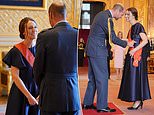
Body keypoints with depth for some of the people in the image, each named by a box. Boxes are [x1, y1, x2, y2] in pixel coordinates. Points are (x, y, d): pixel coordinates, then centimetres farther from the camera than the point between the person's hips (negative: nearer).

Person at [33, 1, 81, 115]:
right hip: (73, 96, 3)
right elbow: (79, 67, 5)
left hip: (51, 96, -3)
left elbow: (38, 68, -2)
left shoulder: (45, 36, -11)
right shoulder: (78, 35, -3)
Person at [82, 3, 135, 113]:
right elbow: (113, 38, -17)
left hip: (92, 50, 10)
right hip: (98, 51, -10)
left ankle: (87, 103, 21)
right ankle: (102, 106, 2)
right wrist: (126, 43, -5)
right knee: (102, 78, -4)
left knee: (93, 78, 14)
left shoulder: (102, 14, 14)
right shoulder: (107, 18, -17)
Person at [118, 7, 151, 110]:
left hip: (137, 55, -9)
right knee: (132, 77, 8)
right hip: (132, 55, 9)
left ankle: (138, 101, -1)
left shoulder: (138, 26, -11)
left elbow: (145, 40, -19)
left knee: (136, 76, -7)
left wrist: (134, 50, -21)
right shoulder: (132, 27, 16)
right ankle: (139, 101, 14)